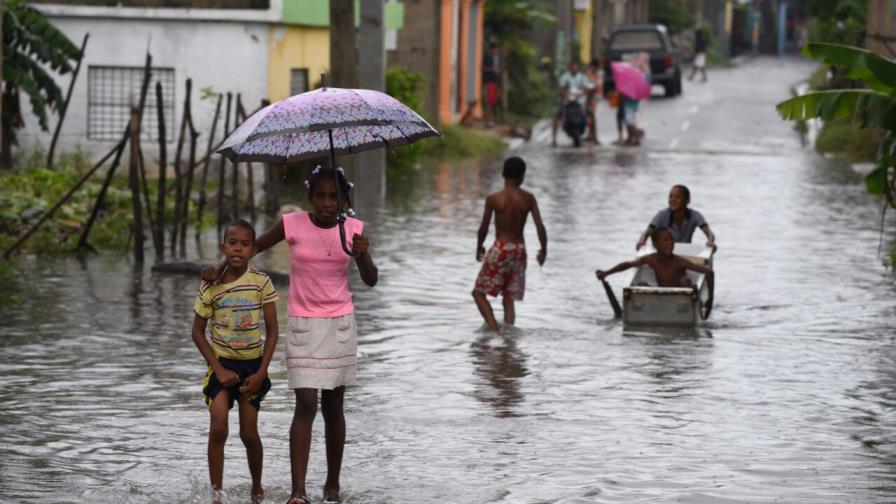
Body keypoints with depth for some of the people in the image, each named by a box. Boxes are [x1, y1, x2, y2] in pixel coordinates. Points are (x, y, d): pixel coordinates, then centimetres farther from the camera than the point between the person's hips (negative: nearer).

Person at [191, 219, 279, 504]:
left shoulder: (261, 283, -9)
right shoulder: (211, 286, -10)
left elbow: (272, 331, -4)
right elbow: (198, 331, -2)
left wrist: (261, 373, -9)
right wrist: (219, 370, -8)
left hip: (252, 365, 0)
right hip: (222, 363, 0)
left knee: (249, 433, 4)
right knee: (218, 430, -13)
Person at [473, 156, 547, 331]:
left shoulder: (493, 199, -9)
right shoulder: (528, 199, -2)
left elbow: (483, 228, -5)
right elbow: (540, 227, -3)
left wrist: (479, 247, 14)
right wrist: (543, 250, 12)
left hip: (500, 250, -4)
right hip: (519, 251, 4)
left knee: (479, 292, 6)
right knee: (509, 299, 14)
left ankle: (493, 327, -12)